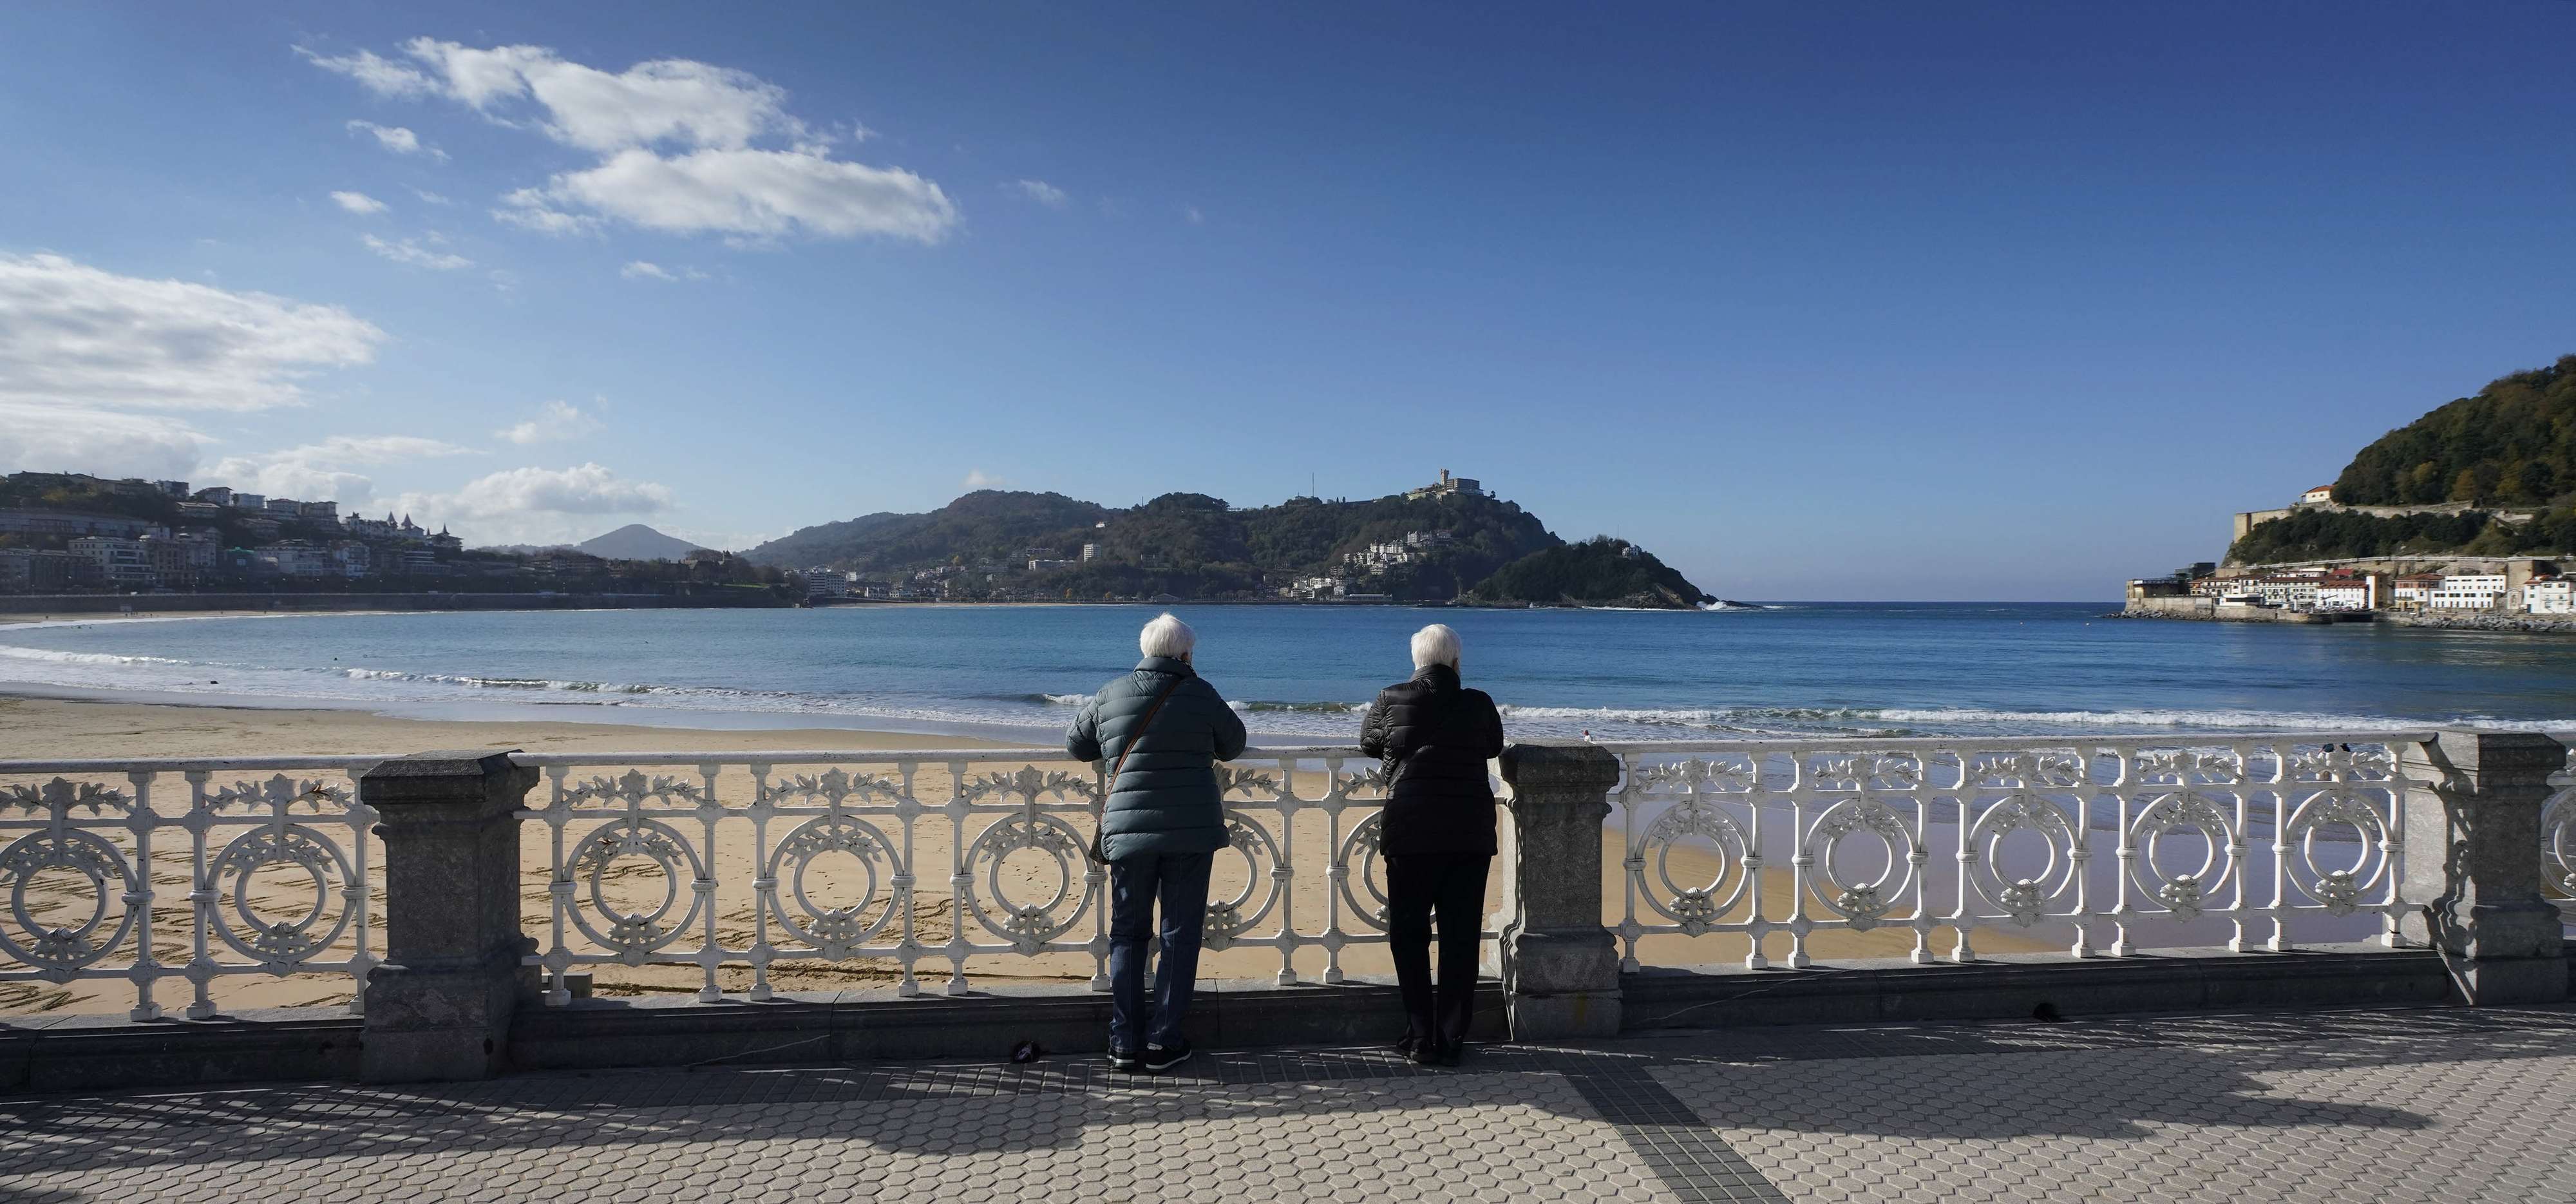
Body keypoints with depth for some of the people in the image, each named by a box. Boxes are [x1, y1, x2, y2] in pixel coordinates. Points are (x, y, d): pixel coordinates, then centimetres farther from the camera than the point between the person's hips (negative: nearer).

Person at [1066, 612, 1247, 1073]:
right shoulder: (1200, 693, -2)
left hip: (1128, 831, 2)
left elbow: (1076, 744, 16)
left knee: (1128, 935, 11)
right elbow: (1233, 744, 12)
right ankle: (1163, 1041, 8)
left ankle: (1125, 1044, 11)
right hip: (1191, 831, -2)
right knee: (1180, 935, 7)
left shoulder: (1111, 695, 3)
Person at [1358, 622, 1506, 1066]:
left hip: (1411, 833, -1)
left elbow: (1367, 743, 15)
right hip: (1471, 834, 1)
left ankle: (1422, 1039, 8)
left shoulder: (1391, 700, -2)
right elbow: (1494, 746, 19)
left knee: (1409, 936, 9)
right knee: (1461, 938, 9)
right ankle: (1452, 1041, 13)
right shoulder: (1479, 705, 0)